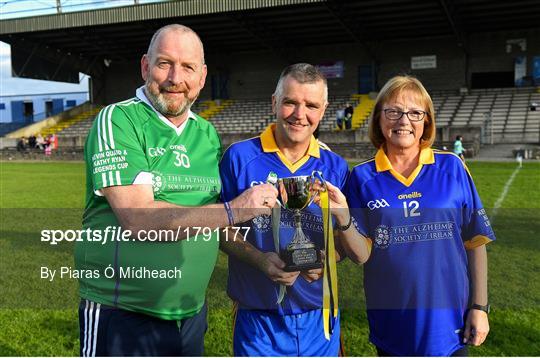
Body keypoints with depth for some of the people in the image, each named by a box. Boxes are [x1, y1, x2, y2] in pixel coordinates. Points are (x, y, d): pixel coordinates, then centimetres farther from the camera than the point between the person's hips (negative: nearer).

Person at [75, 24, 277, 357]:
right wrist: (234, 210, -21)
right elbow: (138, 220, -23)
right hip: (122, 317, -5)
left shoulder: (207, 133, 7)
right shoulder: (117, 121, -11)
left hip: (191, 314, 6)